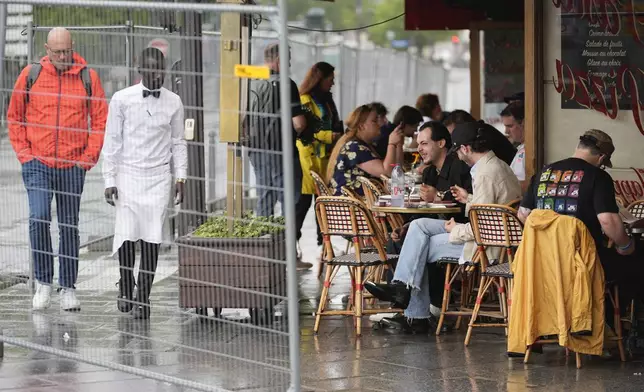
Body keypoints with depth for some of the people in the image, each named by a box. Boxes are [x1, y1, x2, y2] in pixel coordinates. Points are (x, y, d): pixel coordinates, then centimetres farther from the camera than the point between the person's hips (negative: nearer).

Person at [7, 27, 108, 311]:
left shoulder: (88, 78, 1)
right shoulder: (31, 75, 1)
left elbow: (100, 120, 6)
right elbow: (14, 116, 9)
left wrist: (88, 157, -3)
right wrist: (23, 153, 0)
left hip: (72, 166, 1)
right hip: (37, 163, -1)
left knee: (69, 226, 7)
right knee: (39, 218, -16)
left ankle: (68, 288, 17)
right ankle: (43, 282, -4)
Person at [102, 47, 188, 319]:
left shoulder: (173, 102, 5)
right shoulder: (122, 100, -1)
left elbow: (178, 142, 12)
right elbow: (112, 141, 1)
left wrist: (181, 176, 4)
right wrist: (109, 180, -3)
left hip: (159, 177, 1)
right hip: (128, 175, -1)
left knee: (151, 239, -4)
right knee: (127, 236, -7)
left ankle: (143, 297, 3)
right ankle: (125, 287, 17)